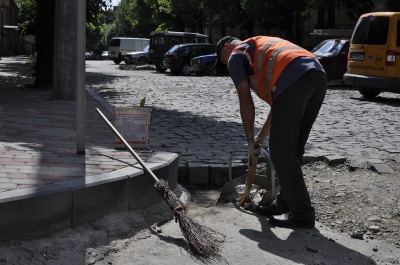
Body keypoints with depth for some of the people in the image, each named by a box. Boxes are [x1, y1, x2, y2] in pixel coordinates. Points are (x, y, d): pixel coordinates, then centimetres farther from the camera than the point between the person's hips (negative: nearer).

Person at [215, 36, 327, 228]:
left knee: (281, 151, 0)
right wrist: (262, 135, 43)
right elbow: (278, 103, 39)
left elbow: (246, 103, 10)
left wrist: (250, 140, 20)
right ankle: (285, 203, 26)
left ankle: (302, 214, 1)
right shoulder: (263, 48, 40)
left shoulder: (236, 55, 18)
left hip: (293, 81, -8)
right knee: (293, 150, 18)